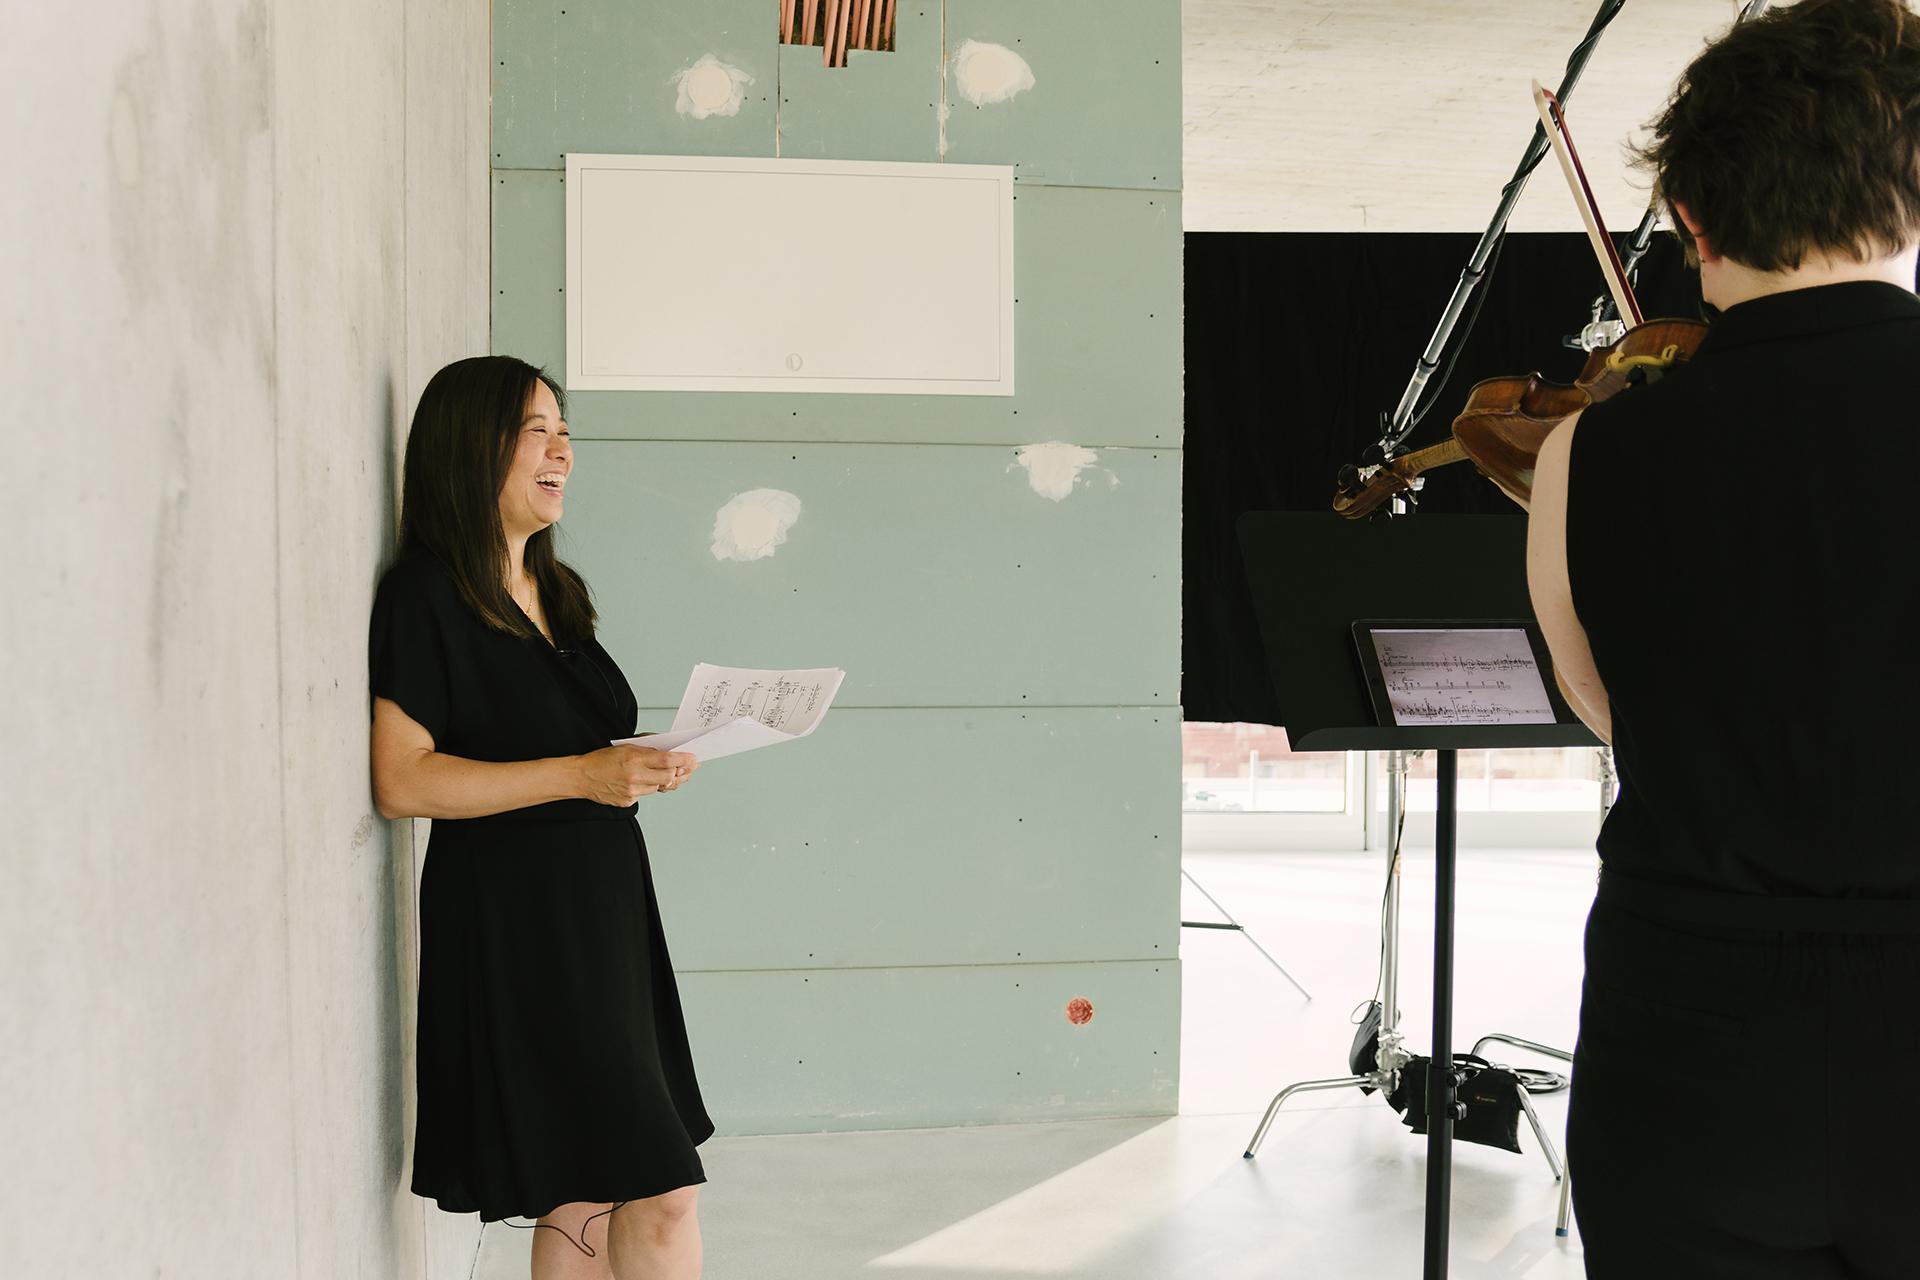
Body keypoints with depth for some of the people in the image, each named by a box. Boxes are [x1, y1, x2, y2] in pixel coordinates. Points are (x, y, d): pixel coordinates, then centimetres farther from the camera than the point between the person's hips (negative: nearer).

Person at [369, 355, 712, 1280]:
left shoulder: (553, 590, 19)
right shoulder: (424, 594, -8)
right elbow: (402, 781, -16)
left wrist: (645, 764, 10)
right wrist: (582, 775, -20)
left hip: (604, 908, 8)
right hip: (511, 924, -8)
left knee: (585, 1201, 6)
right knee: (660, 1196, -12)